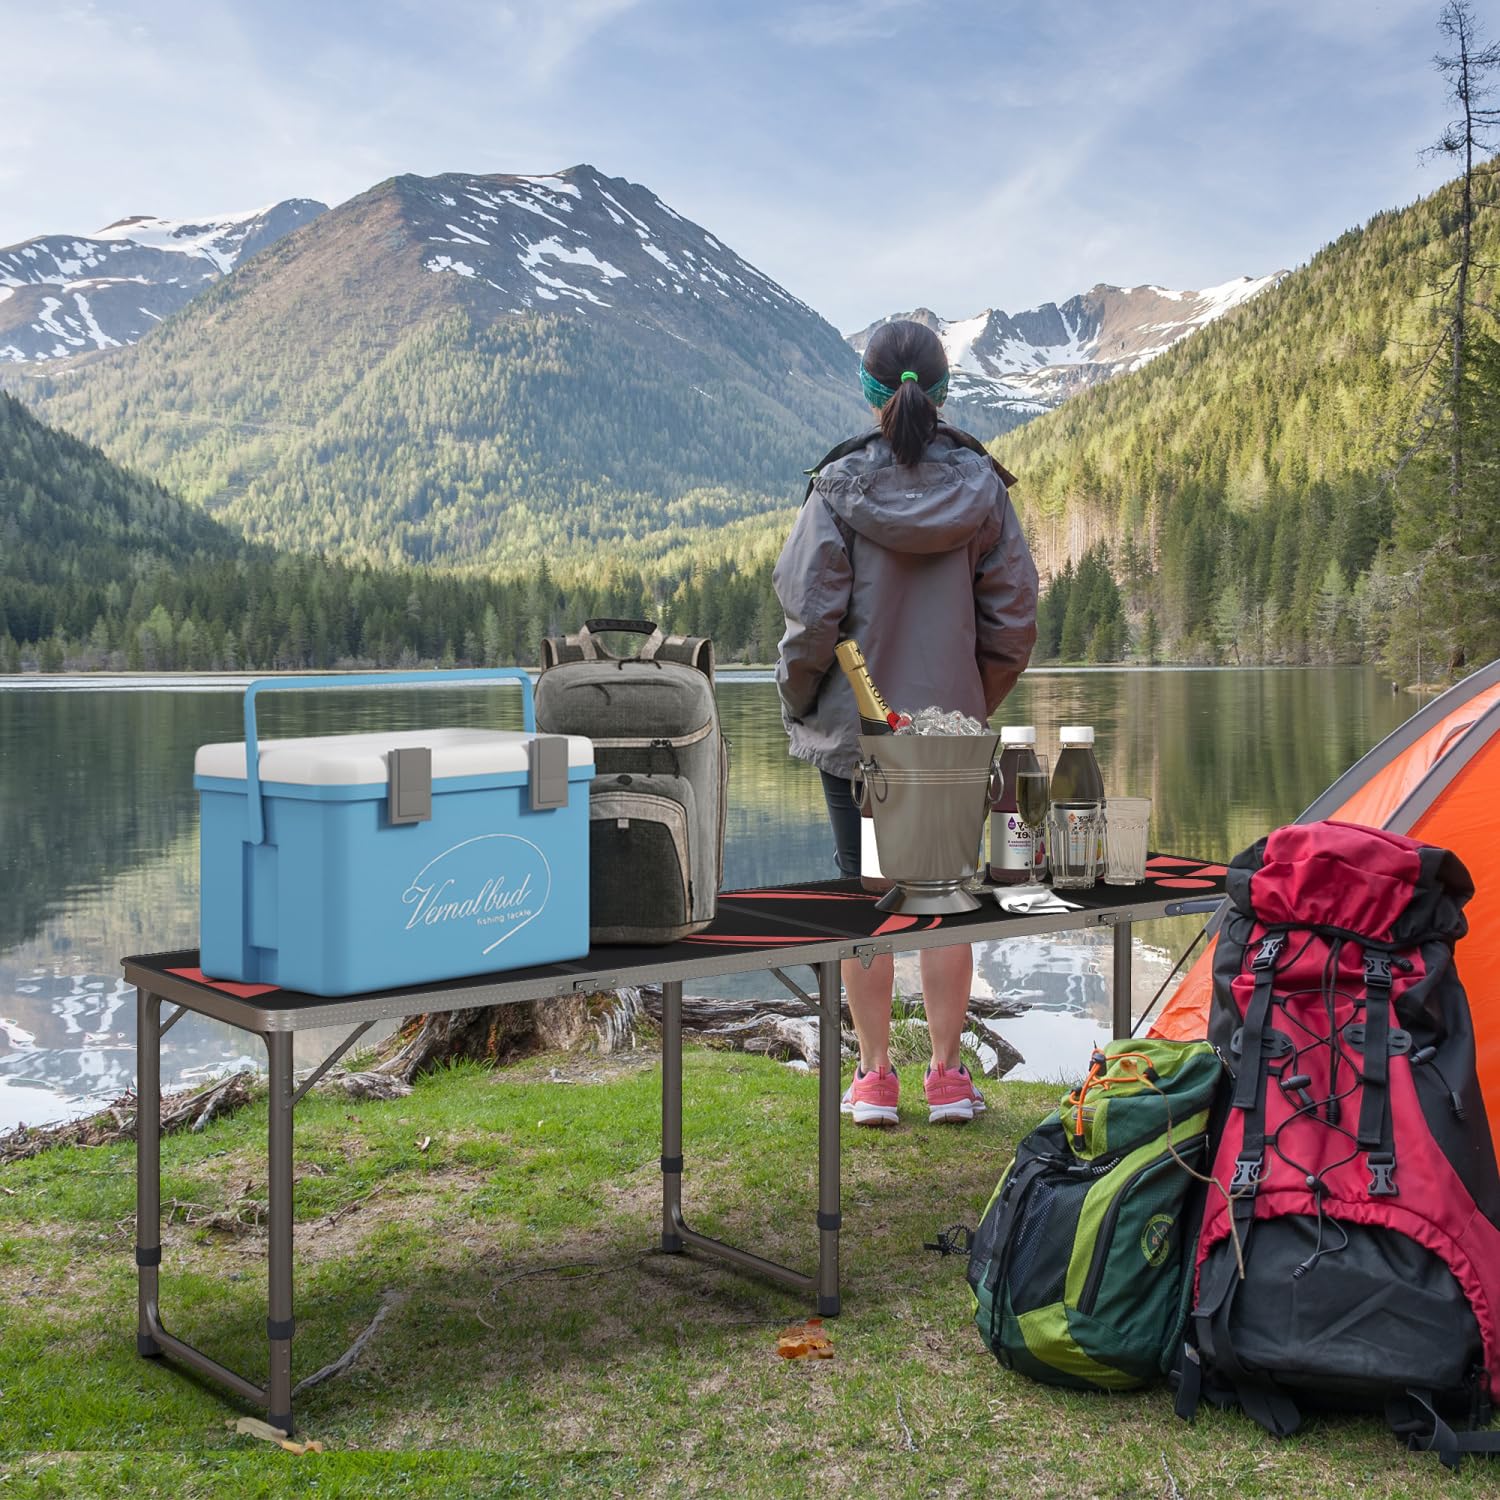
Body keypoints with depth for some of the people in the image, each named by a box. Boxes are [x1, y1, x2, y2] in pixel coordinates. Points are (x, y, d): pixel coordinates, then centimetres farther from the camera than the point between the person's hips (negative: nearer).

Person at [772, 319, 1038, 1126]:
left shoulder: (840, 485, -9)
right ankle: (947, 1074, 15)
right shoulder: (980, 485, -2)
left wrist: (797, 701, 5)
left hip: (855, 725, -2)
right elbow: (1014, 616, 1)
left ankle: (875, 1077, 13)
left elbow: (812, 612, -11)